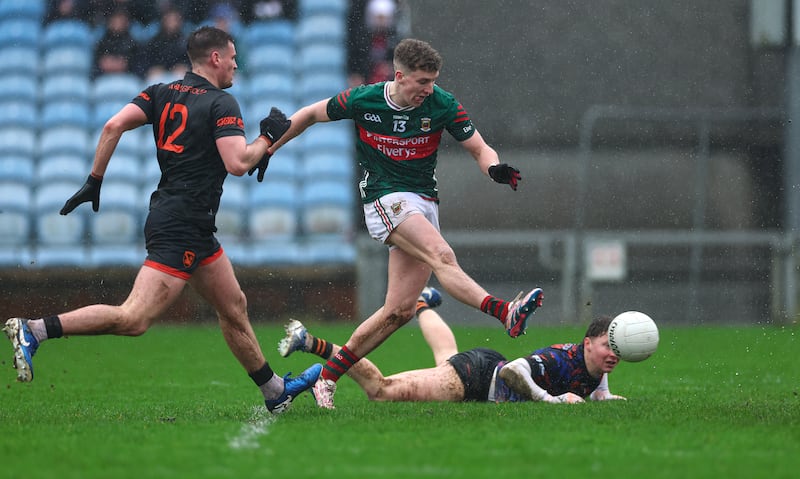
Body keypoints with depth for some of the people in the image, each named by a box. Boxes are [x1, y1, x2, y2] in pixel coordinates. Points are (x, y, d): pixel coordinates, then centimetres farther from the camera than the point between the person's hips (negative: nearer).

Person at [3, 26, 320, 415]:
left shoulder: (162, 94, 11)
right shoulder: (221, 104, -9)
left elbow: (113, 126, 0)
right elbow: (237, 163, -19)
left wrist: (94, 182, 4)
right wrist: (268, 137, -3)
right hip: (182, 228, -10)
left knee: (234, 309, 20)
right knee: (133, 319, -16)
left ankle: (276, 391, 30)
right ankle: (34, 330, -23)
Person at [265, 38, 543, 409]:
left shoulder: (442, 105, -3)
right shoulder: (361, 100, -5)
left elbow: (480, 149, 1)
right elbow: (312, 114, 11)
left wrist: (495, 169, -21)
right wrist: (269, 149, 15)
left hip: (424, 204, 4)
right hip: (384, 200, -4)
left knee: (400, 310, -3)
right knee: (441, 255, -31)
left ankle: (326, 378, 7)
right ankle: (505, 313, -50)